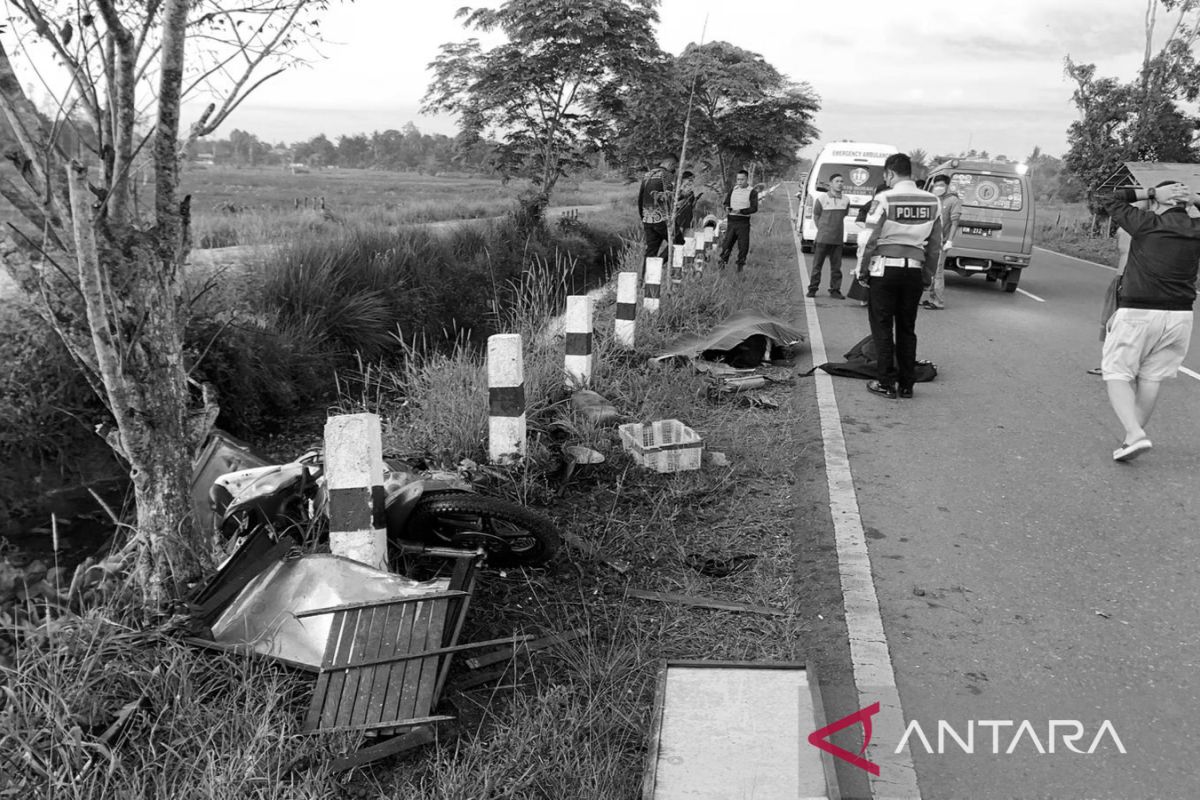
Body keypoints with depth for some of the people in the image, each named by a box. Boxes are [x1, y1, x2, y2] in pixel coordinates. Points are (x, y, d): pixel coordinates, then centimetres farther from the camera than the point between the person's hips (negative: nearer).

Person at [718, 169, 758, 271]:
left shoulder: (752, 192, -3)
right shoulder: (733, 189, 10)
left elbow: (754, 208, -11)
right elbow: (726, 202, 15)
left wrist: (740, 211, -22)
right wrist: (727, 208, -9)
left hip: (743, 222, -3)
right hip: (731, 221, 3)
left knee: (743, 246, 0)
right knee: (727, 243, 2)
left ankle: (741, 265, 13)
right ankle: (722, 262, 11)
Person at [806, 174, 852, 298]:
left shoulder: (846, 200, 6)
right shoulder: (821, 200, -2)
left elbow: (843, 216, 16)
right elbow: (816, 217, 7)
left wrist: (836, 229, 9)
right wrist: (823, 230, 7)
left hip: (838, 239, 2)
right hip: (822, 238, -2)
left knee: (836, 267, 3)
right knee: (817, 265, 1)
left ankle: (835, 290, 11)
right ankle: (812, 289, 9)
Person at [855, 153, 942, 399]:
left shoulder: (884, 199, -10)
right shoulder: (932, 202, 5)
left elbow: (871, 239, -10)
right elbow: (935, 243, 8)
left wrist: (863, 269, 0)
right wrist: (928, 274, 17)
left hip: (885, 269, -4)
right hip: (914, 270, 4)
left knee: (882, 327, 4)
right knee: (907, 329, 12)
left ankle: (887, 384, 4)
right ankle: (906, 385, 15)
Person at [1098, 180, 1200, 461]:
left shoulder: (1146, 224, -7)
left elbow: (1110, 201, 6)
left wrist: (1152, 192, 5)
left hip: (1137, 313, -4)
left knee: (1117, 374, 2)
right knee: (1152, 378, 14)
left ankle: (1135, 435, -15)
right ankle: (1133, 435, 21)